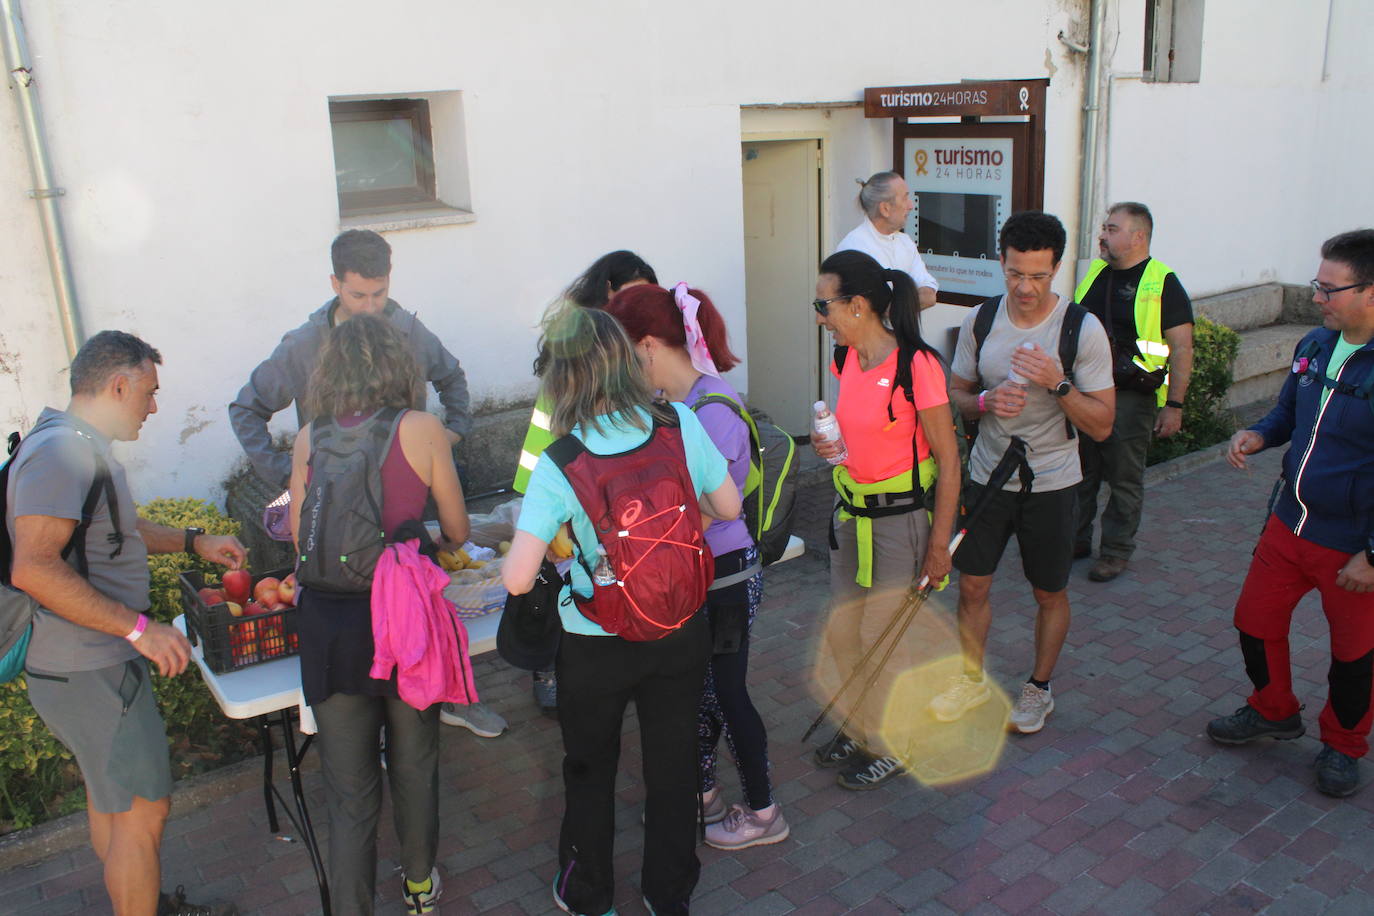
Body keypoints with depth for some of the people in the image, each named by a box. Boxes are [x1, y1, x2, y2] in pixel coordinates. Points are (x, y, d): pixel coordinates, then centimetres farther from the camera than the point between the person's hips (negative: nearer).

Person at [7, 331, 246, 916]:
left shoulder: (81, 447, 13)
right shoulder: (61, 452, -22)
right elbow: (34, 567, -31)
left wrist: (193, 542, 18)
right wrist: (138, 627, -30)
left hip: (95, 664, 11)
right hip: (90, 674, -11)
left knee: (109, 796, 23)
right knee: (143, 810, -2)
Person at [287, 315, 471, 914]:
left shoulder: (309, 439, 1)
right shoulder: (421, 429, -6)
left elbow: (300, 543, 8)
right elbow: (458, 531, 3)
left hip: (327, 623, 1)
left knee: (349, 790, 13)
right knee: (414, 765, 23)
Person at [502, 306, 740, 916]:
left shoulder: (558, 466, -22)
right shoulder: (682, 424, -15)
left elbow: (517, 580, -25)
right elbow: (728, 507, -2)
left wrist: (522, 526, -5)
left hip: (597, 643, -2)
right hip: (682, 631, 3)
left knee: (590, 769, 22)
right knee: (673, 764, 22)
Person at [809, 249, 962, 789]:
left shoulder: (916, 365, -20)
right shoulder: (846, 359, 3)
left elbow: (948, 461, -15)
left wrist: (939, 544, -13)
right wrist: (828, 442, -3)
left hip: (902, 518, -7)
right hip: (853, 514, 7)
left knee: (880, 641, 2)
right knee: (842, 631, 14)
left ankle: (890, 749, 25)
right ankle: (861, 729, 36)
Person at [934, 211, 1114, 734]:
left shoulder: (1083, 330, -14)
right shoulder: (980, 320, -4)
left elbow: (1101, 426, -13)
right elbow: (955, 393, 6)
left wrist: (1057, 383, -29)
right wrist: (986, 402, -17)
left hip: (1051, 484, -2)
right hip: (987, 475, 3)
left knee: (1049, 593, 13)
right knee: (973, 585, 11)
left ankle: (1039, 688, 36)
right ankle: (972, 681, 33)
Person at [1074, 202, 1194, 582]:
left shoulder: (1163, 284, -8)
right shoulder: (1095, 273, 10)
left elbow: (1182, 348, -9)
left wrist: (1174, 405, -13)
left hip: (1131, 398, -5)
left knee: (1125, 479, 5)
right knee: (1081, 472, 12)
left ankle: (1116, 551, 17)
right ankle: (1076, 539, 26)